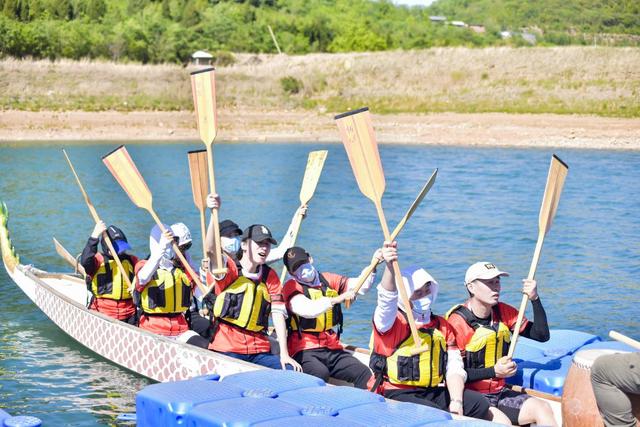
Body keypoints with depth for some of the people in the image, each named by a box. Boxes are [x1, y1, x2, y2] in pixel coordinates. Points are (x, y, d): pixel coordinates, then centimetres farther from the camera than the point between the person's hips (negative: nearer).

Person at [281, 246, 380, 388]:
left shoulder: (328, 280, 16)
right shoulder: (291, 287, -1)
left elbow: (361, 285, 10)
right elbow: (307, 309, -20)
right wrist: (337, 299, -27)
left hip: (333, 350, 5)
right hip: (305, 351, -5)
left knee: (365, 374, -16)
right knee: (320, 374, -36)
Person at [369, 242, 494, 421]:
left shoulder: (442, 326, 14)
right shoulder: (392, 321, -4)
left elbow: (454, 367, 6)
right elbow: (387, 299, -27)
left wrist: (456, 401, -9)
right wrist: (390, 266, -45)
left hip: (434, 392, 6)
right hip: (398, 394, -6)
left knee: (480, 404, -11)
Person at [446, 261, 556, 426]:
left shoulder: (503, 312, 6)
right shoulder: (457, 322, -15)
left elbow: (542, 335, 6)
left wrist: (535, 299, -6)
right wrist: (494, 372, -23)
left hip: (500, 392, 6)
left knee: (543, 409, -15)